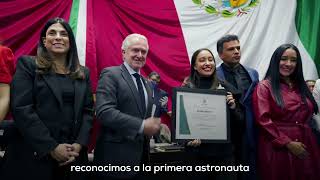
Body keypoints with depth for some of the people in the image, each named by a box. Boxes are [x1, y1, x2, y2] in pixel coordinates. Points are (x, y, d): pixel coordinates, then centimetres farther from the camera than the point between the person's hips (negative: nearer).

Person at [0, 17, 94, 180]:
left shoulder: (83, 73, 11)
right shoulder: (27, 65, 0)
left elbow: (88, 110, 7)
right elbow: (21, 108, -10)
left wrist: (79, 144, -8)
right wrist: (51, 147, -15)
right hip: (33, 156, -3)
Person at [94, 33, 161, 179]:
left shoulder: (146, 82, 15)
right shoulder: (110, 74, -9)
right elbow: (104, 111, -21)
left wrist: (153, 124, -3)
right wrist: (141, 126, -23)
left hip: (140, 155, 7)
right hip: (116, 156, -7)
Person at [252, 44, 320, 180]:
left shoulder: (301, 86, 14)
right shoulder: (264, 87, -5)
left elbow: (308, 115, 20)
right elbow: (263, 120, -13)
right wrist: (288, 143, -15)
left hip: (305, 146, 6)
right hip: (277, 147, -5)